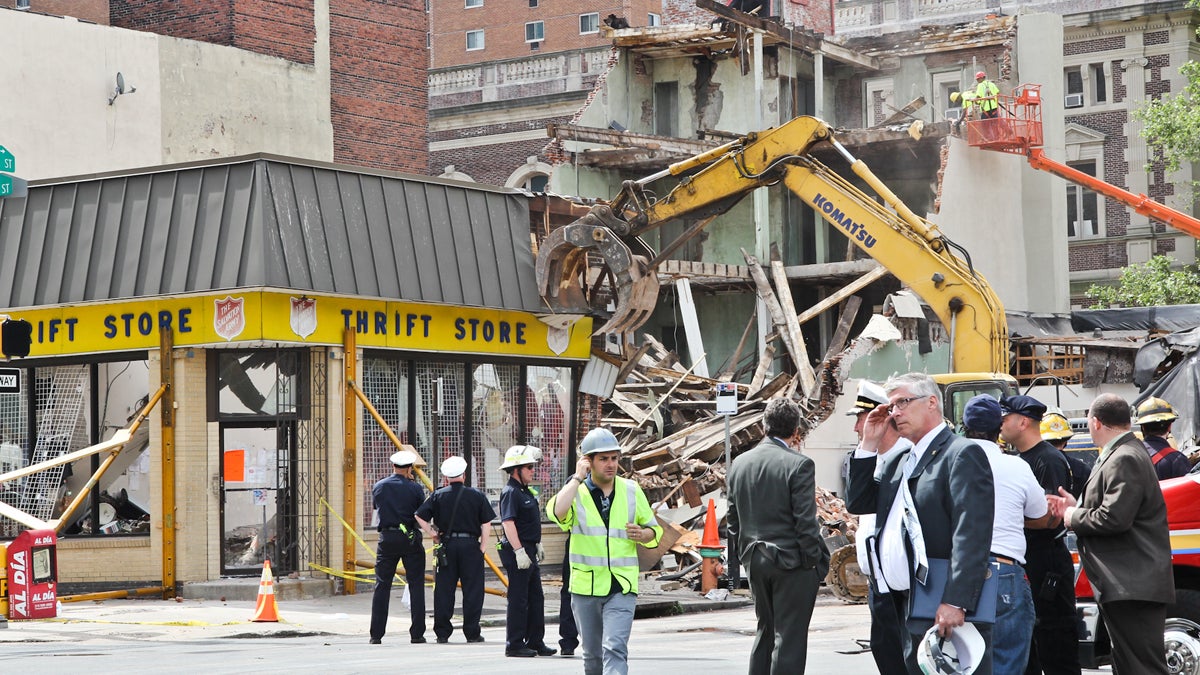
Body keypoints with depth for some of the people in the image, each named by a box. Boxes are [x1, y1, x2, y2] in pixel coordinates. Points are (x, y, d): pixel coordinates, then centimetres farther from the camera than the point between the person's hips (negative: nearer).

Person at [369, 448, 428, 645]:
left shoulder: (378, 487, 4)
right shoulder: (414, 488, -5)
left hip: (386, 538, 2)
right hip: (410, 540, -2)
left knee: (382, 586, 7)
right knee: (416, 585, 4)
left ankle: (376, 634, 3)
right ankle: (417, 634, 1)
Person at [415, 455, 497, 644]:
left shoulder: (438, 496, 1)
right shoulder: (476, 495, 1)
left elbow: (420, 516, -3)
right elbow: (485, 523, 0)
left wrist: (432, 534, 5)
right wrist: (483, 545, 5)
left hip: (447, 545, 1)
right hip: (471, 545, -1)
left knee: (444, 590, 6)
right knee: (472, 589, 4)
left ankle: (442, 633, 7)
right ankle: (472, 632, 4)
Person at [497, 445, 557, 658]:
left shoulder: (526, 492, 16)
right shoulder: (510, 492, -15)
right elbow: (508, 522, -23)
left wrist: (537, 545, 28)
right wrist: (519, 551, -27)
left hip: (528, 552, 10)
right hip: (518, 553, -10)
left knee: (536, 598, 14)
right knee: (518, 599, -5)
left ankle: (535, 642, 21)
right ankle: (514, 645, 1)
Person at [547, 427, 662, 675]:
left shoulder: (631, 490, 8)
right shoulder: (576, 491, 0)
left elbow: (654, 530, 17)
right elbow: (557, 511, -23)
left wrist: (643, 534, -6)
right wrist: (578, 477, -16)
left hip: (622, 587, 0)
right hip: (585, 586, 0)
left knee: (615, 648, -17)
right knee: (592, 654, 11)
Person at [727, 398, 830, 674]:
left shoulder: (740, 462, 5)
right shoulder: (798, 464, -15)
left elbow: (733, 518, 10)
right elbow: (805, 521, -17)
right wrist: (815, 562, -7)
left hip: (755, 560, 6)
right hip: (792, 563, -6)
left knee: (766, 630, 19)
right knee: (789, 638, 0)